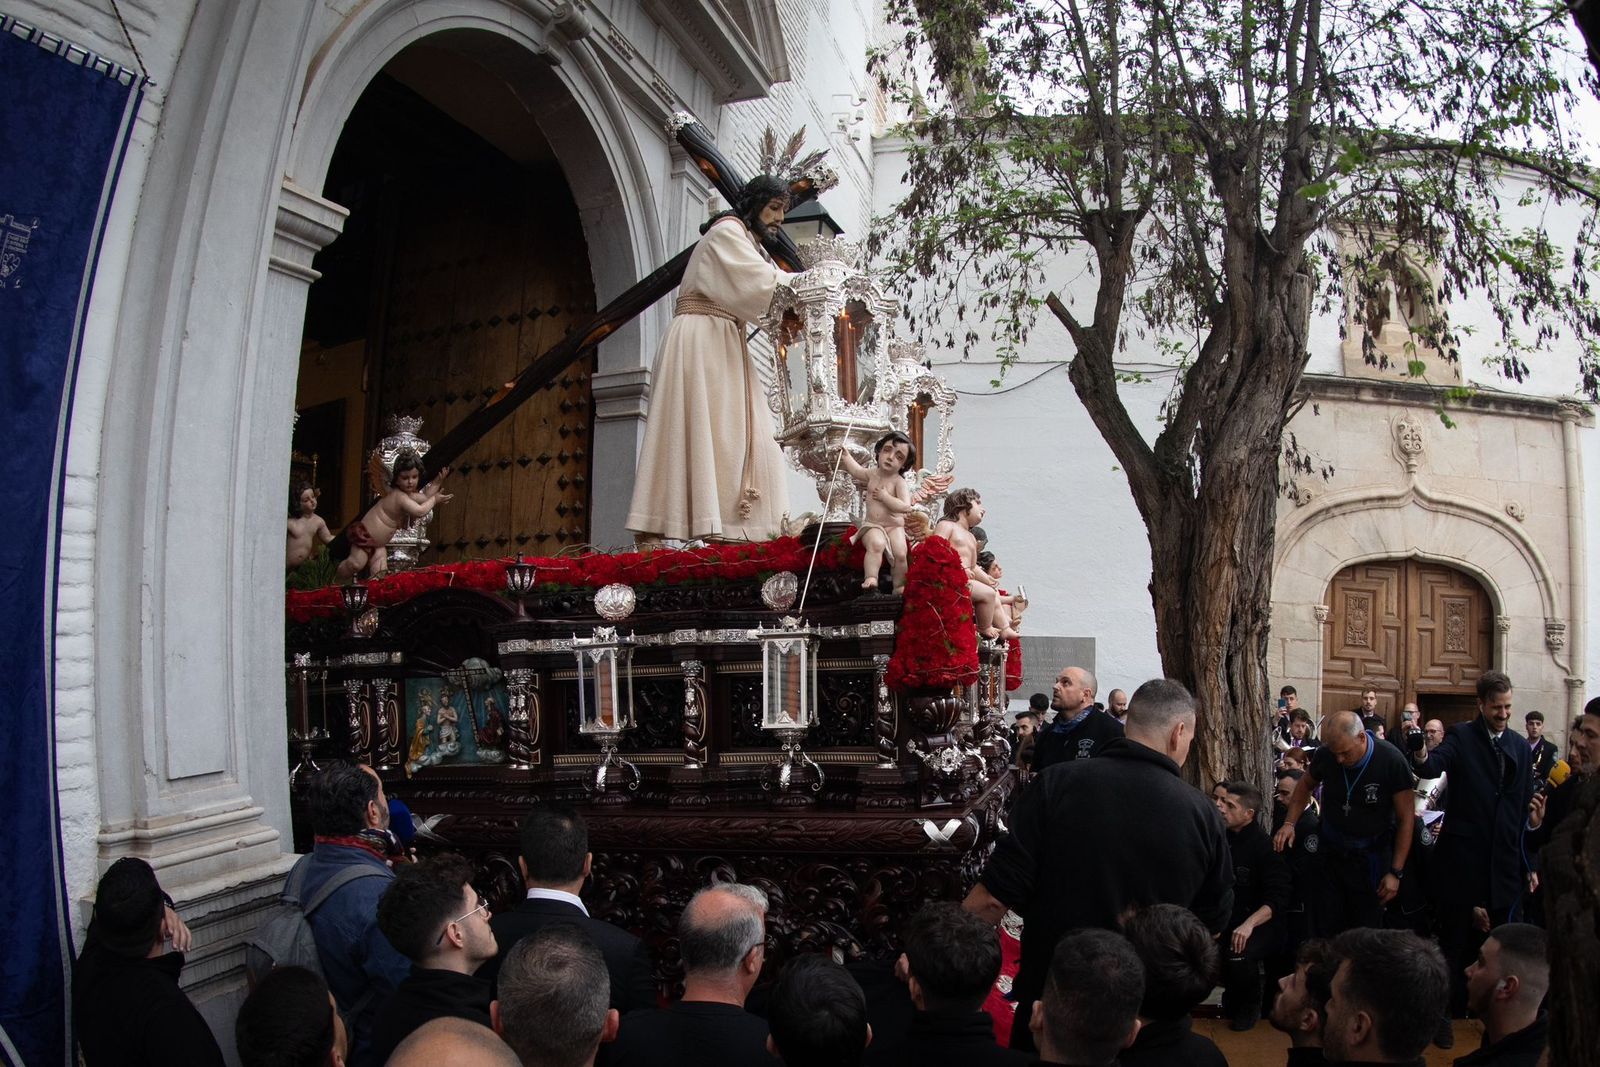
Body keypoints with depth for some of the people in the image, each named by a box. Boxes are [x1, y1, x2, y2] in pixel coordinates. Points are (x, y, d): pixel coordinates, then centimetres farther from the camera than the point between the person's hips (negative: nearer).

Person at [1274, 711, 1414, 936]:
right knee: (1326, 929, 5)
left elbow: (1405, 820, -11)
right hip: (1330, 851, 2)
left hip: (1370, 857, -2)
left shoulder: (1391, 761, -19)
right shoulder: (1326, 754, -11)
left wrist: (1396, 872, -12)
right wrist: (1289, 823, -1)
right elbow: (1306, 784, 11)